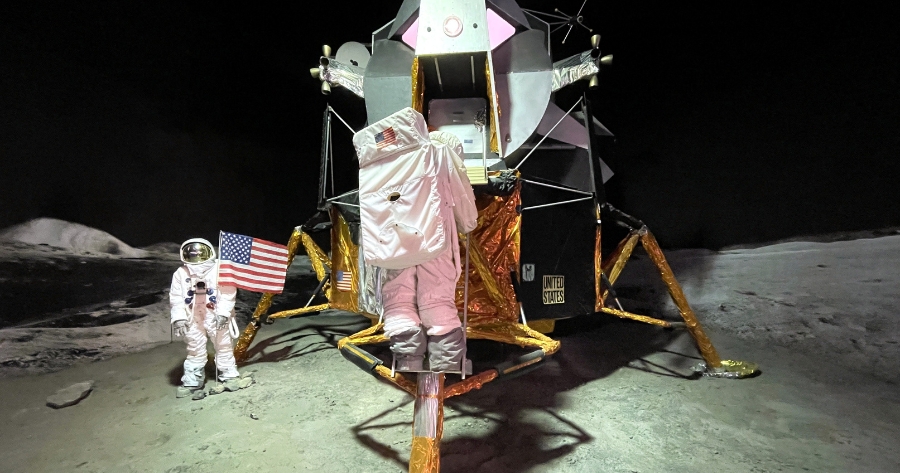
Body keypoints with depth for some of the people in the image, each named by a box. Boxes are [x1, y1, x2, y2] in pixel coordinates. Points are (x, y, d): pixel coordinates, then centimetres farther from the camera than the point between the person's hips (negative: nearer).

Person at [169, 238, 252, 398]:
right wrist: (179, 318, -7)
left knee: (223, 347, 8)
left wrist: (223, 313, -21)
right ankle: (191, 383, 25)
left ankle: (229, 376, 22)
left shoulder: (219, 270, -11)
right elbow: (176, 298, 2)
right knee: (195, 351, 13)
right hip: (193, 319, 3)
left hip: (217, 317, -3)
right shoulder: (180, 274, 0)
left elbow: (228, 293, -14)